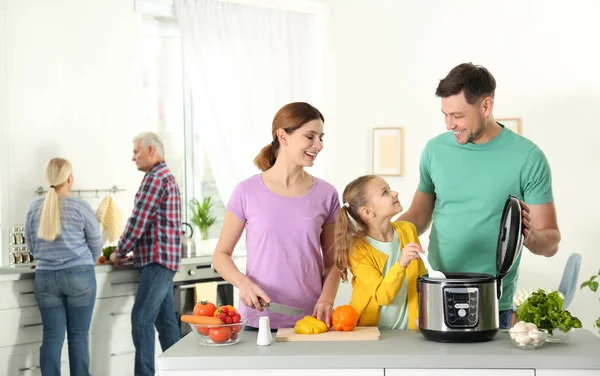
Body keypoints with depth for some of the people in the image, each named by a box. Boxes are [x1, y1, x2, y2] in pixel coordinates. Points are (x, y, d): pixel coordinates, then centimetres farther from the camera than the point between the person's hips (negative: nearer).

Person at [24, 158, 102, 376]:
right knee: (78, 336, 5)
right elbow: (96, 245, 4)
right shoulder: (80, 207, -8)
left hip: (45, 277, 3)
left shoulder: (34, 208, 2)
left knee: (52, 336, 6)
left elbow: (32, 246, 12)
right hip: (79, 276, -3)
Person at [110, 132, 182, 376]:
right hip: (163, 259, 10)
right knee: (165, 320, 11)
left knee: (141, 319, -12)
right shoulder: (167, 176, 20)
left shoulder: (155, 178, -12)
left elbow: (138, 222, -15)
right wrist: (128, 251, 16)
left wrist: (119, 252, -3)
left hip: (157, 260, -10)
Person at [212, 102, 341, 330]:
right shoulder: (247, 192, -5)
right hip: (258, 321, -1)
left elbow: (332, 262, 6)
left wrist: (326, 300, -11)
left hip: (310, 321, 1)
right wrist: (243, 282, -16)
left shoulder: (326, 194, 0)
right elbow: (221, 254, 2)